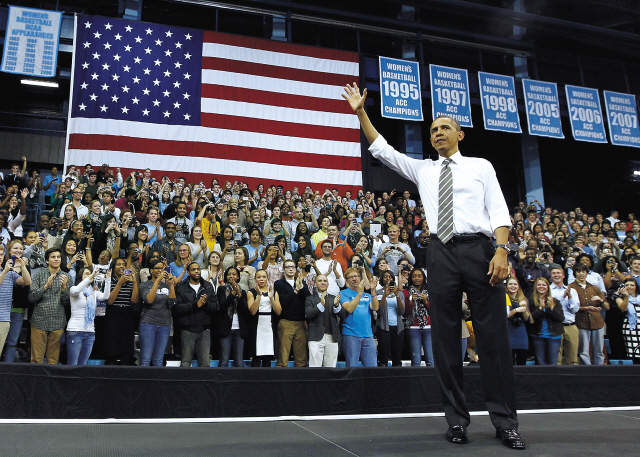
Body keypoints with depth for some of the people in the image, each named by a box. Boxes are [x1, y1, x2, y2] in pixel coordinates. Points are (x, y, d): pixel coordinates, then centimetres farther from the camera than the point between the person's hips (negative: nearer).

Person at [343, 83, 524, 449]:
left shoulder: (481, 167, 14)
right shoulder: (422, 170, 20)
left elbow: (499, 211, 4)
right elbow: (382, 149, 17)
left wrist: (502, 250, -11)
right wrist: (361, 113, 10)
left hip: (479, 248, -2)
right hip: (442, 252, 2)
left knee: (494, 334, -4)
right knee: (445, 337, 1)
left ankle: (505, 421, 5)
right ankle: (457, 419, 11)